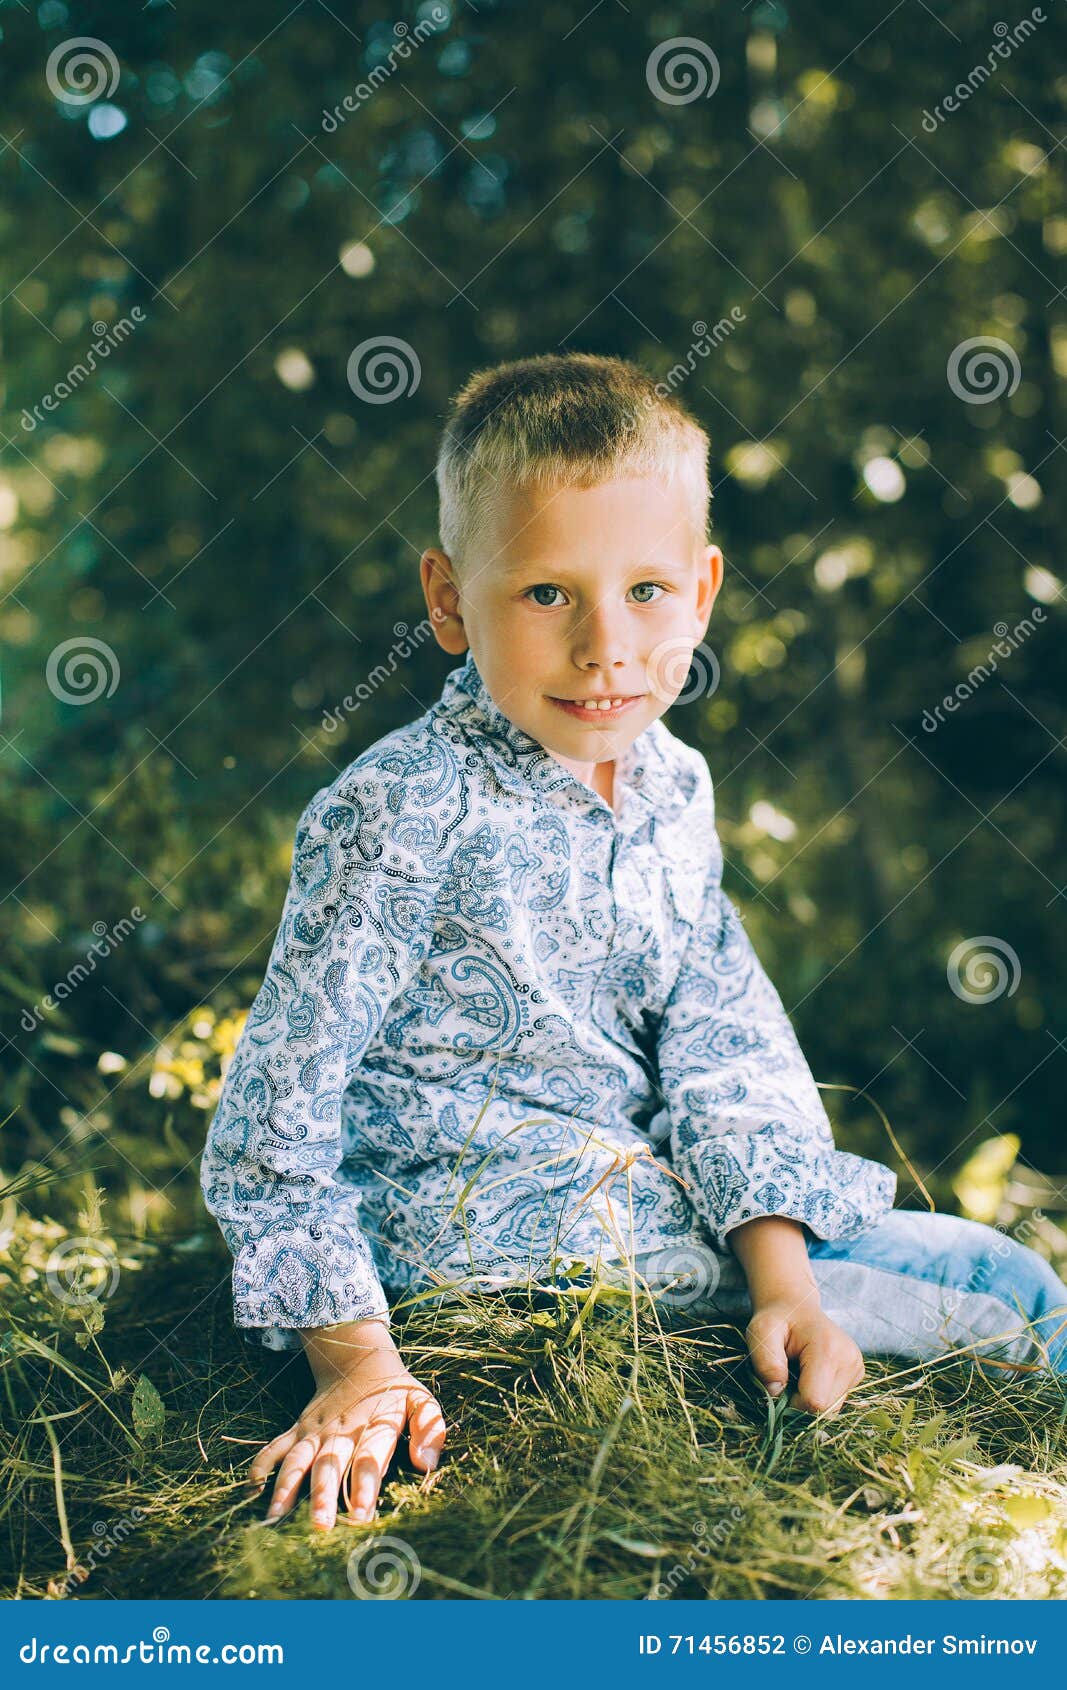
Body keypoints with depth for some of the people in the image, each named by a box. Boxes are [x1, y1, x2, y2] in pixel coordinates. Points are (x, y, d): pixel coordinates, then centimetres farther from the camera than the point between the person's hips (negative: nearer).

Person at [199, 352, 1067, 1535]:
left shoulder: (670, 787, 2)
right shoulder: (402, 817, -20)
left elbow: (722, 1039, -1)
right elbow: (285, 1096, -17)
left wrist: (782, 1277, -13)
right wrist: (355, 1361, -22)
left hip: (648, 1175, 7)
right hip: (483, 1204, -7)